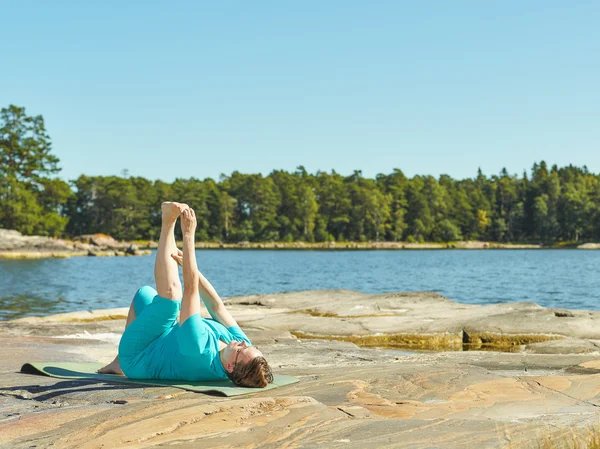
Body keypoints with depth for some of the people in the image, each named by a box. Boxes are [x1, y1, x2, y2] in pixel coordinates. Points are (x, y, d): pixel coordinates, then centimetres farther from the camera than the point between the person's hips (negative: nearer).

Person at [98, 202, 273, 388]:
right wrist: (189, 265, -4)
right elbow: (217, 306, -12)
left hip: (136, 360, -7)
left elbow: (191, 289, -41)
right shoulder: (242, 344, -28)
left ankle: (168, 223, -7)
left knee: (171, 294, -21)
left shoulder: (200, 352, -45)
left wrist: (188, 235, -36)